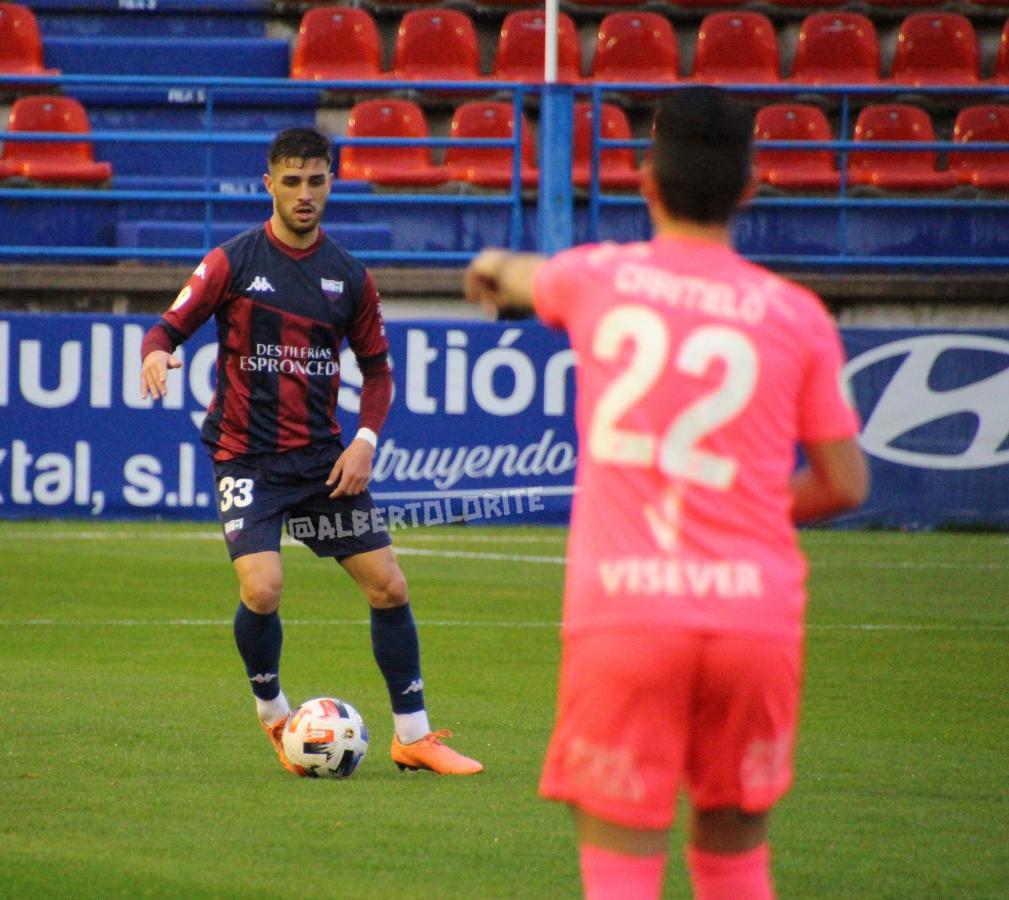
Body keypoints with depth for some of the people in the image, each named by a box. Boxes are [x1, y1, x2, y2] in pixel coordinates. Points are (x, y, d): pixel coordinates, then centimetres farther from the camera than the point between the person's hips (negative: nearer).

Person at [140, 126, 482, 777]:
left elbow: (377, 368, 14)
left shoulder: (350, 277, 6)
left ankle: (413, 736, 12)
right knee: (262, 589, -21)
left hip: (324, 460, 4)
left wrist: (365, 441, -1)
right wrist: (157, 353, -26)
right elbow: (171, 326, -1)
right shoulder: (233, 262, -3)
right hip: (247, 455, -4)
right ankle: (273, 716, 8)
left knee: (388, 585, -1)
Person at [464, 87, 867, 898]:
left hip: (622, 611, -1)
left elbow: (510, 275, 32)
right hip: (755, 610, 1)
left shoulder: (595, 278, 6)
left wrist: (495, 271, 57)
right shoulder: (796, 315, 4)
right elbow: (845, 483, 6)